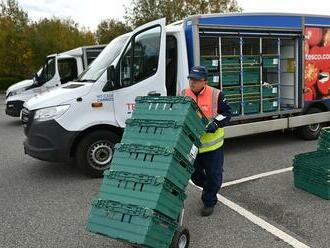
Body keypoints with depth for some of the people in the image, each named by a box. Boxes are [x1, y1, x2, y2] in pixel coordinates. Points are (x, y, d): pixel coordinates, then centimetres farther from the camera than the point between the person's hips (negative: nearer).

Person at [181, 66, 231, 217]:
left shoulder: (216, 95, -11)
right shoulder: (183, 95, -1)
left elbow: (226, 113, -4)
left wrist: (216, 123, -21)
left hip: (212, 145, -3)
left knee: (213, 175, 7)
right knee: (194, 174, 18)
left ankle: (209, 201, 30)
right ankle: (208, 189, 49)